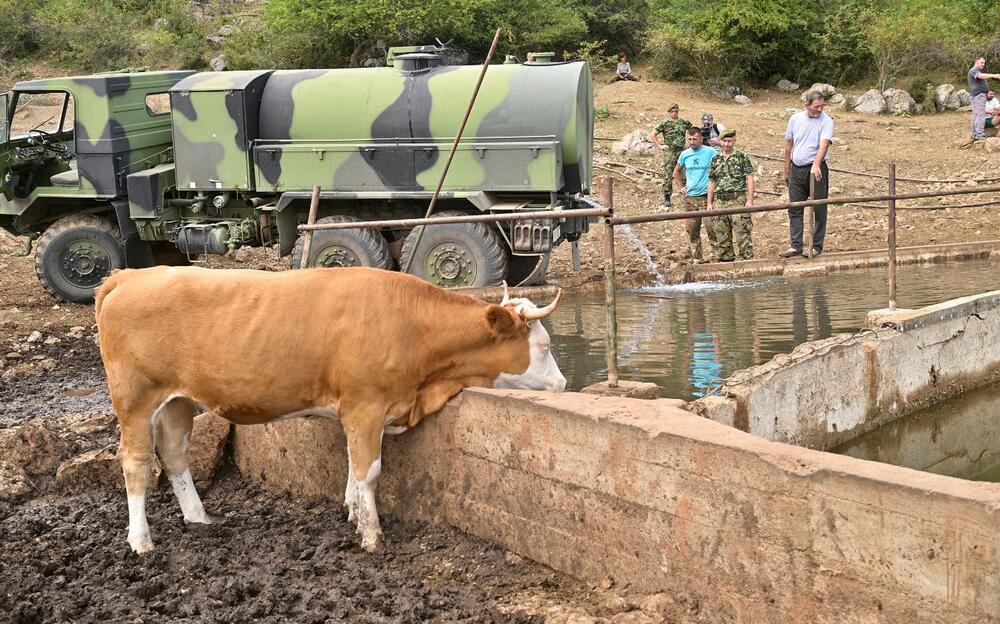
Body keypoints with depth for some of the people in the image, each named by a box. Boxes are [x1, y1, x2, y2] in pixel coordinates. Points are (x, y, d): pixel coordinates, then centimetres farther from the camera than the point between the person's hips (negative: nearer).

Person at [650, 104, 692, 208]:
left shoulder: (684, 122, 11)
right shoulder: (664, 123, 2)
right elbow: (652, 135, 3)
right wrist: (659, 146, -3)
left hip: (683, 151, 3)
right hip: (669, 152, -3)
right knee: (668, 176, -6)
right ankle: (667, 199, -1)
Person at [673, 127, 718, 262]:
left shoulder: (710, 152, -6)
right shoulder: (685, 154, 7)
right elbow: (676, 172, 24)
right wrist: (680, 187, 15)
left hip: (706, 196, -4)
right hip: (690, 196, 5)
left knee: (711, 227, -11)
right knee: (692, 230, 8)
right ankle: (697, 258, 17)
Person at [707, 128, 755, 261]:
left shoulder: (742, 157, 2)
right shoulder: (715, 159, 14)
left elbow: (749, 179, -2)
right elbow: (711, 183, 16)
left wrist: (750, 200, -10)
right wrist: (709, 203, 10)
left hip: (738, 200, -4)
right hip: (720, 202, 4)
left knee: (742, 233, -8)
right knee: (722, 235, 7)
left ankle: (747, 259, -5)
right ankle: (726, 261, 15)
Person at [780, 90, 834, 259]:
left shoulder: (826, 121, -9)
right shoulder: (795, 119, 5)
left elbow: (824, 144, -23)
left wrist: (816, 165, -37)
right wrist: (787, 168, 16)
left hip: (816, 170, -4)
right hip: (797, 169, 4)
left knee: (819, 210, 0)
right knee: (794, 209, 4)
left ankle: (817, 246, 8)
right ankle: (796, 246, 8)